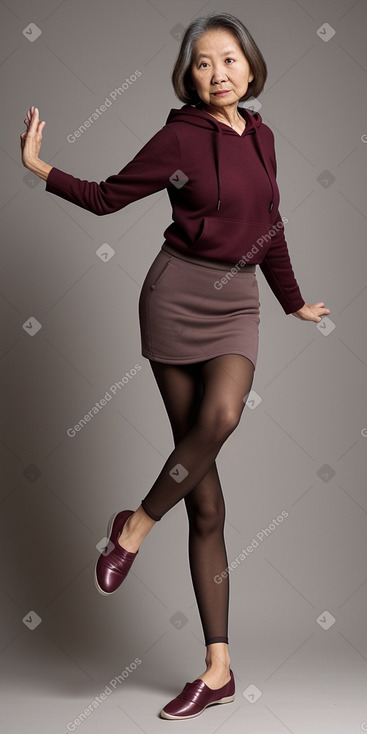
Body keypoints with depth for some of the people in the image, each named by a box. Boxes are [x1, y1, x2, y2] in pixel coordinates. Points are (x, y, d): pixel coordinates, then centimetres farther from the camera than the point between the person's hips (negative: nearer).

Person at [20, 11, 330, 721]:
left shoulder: (260, 136, 11)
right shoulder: (178, 138, -3)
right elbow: (108, 196, 2)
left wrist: (294, 302, 29)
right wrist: (38, 166, -11)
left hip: (238, 303, 3)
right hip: (178, 295, -3)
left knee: (221, 415, -28)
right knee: (204, 489, -6)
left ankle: (136, 524, -2)